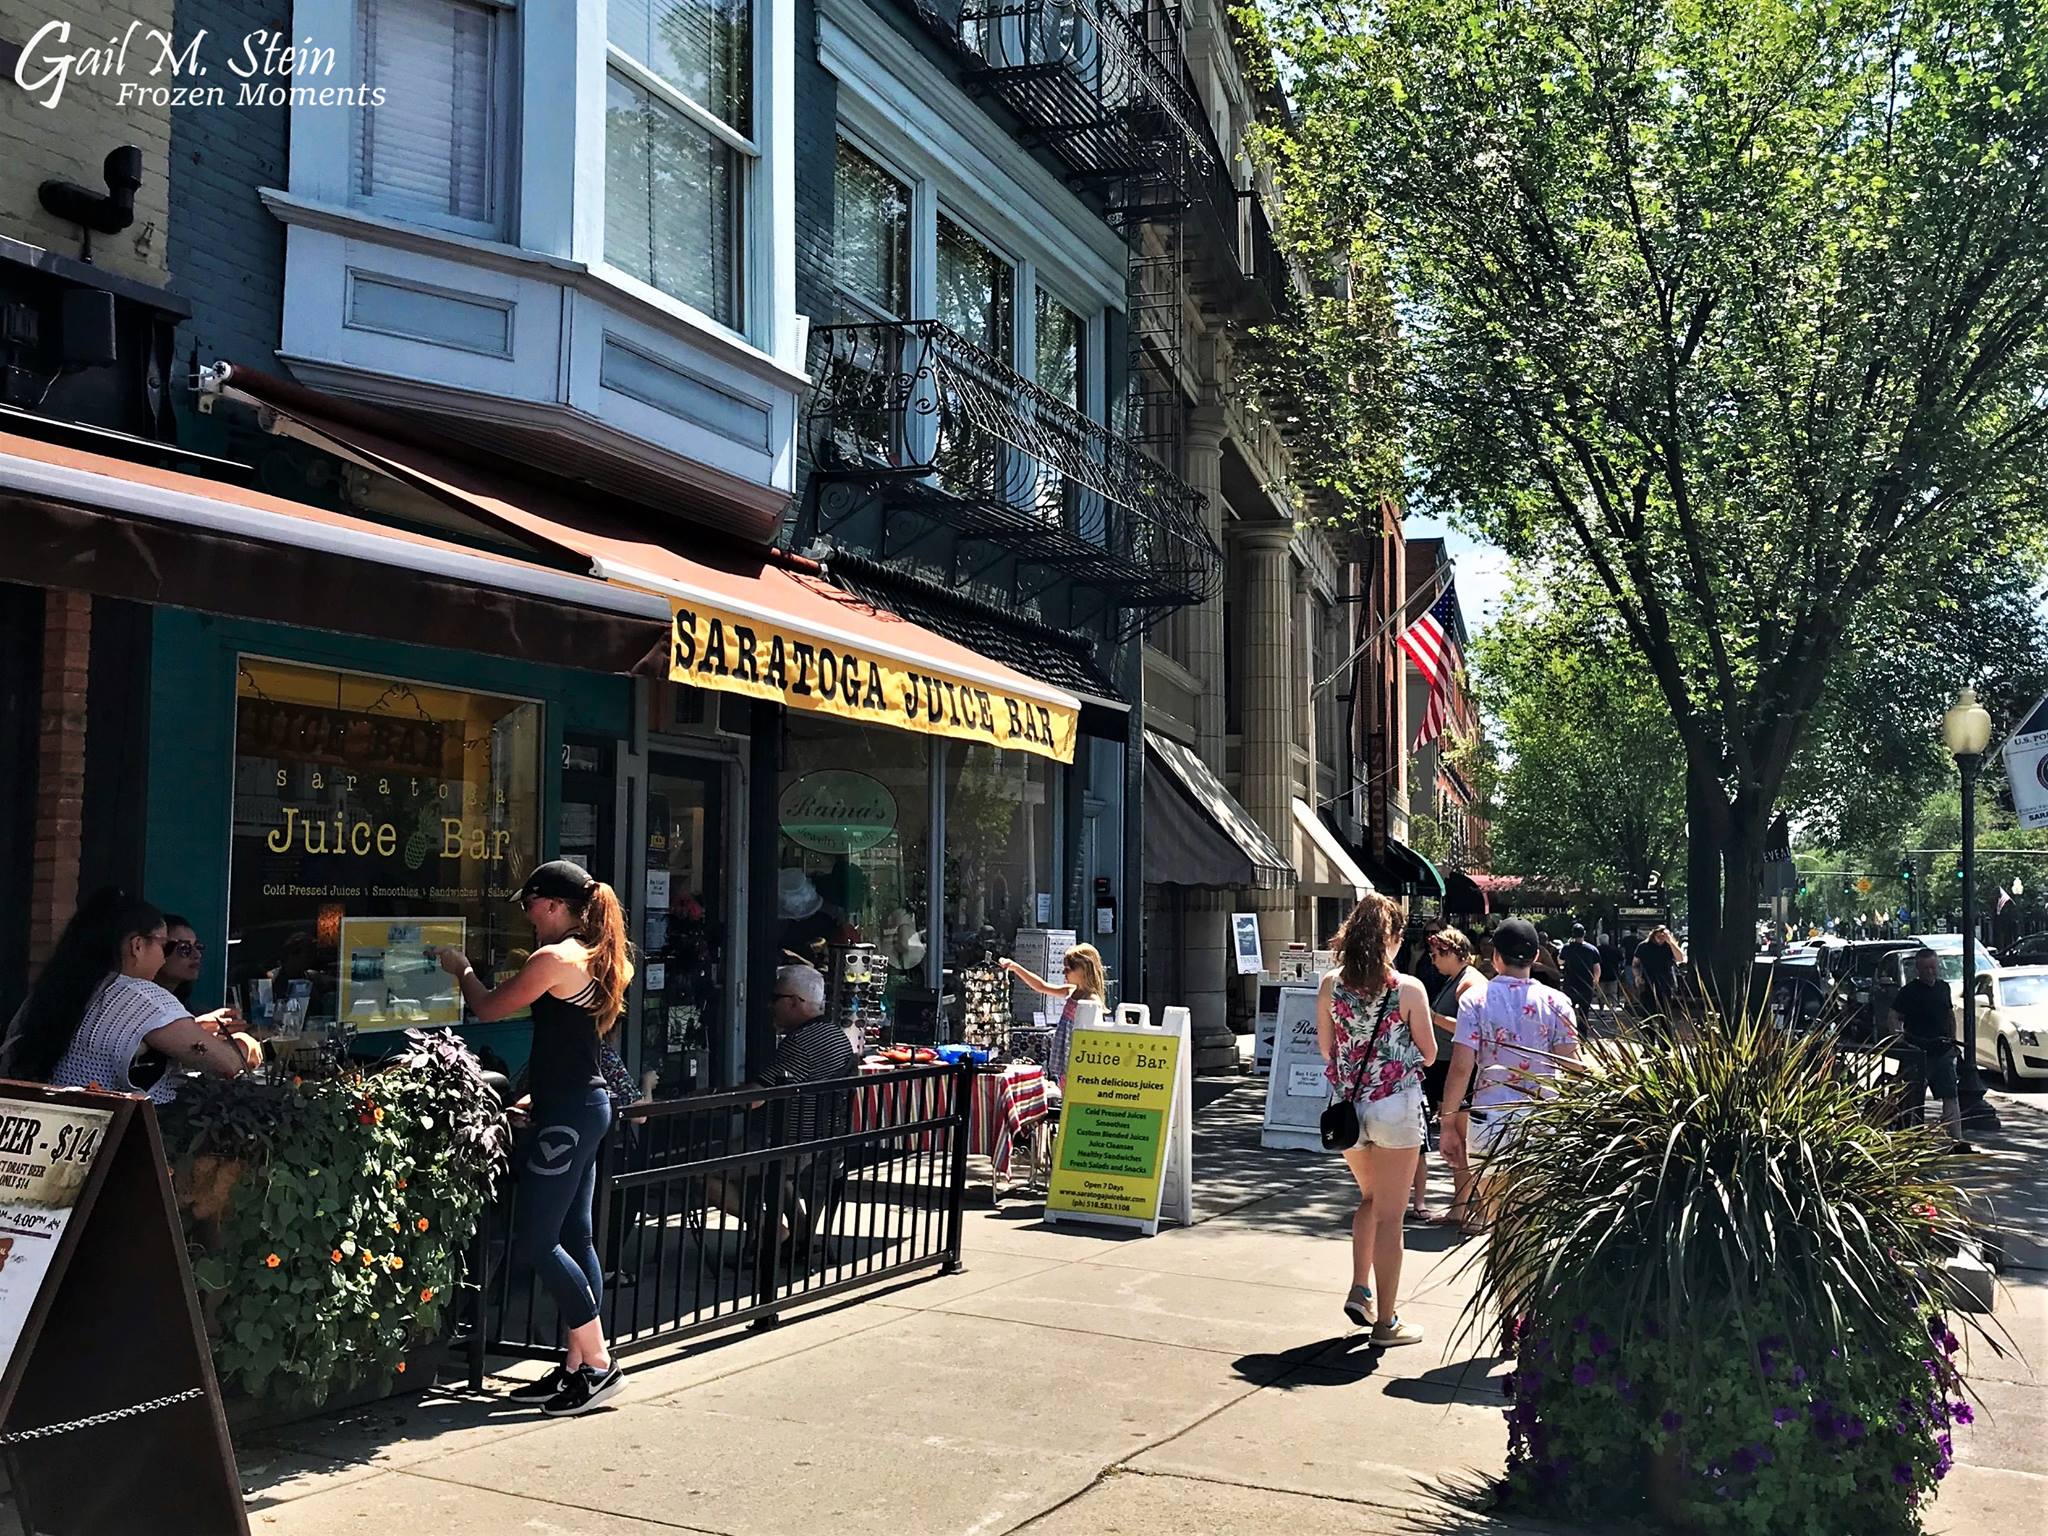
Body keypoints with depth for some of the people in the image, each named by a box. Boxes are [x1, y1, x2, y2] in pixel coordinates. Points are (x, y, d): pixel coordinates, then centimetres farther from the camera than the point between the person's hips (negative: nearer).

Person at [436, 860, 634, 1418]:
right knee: (574, 1237, 11)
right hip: (587, 1104, 10)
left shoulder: (553, 958, -15)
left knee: (535, 1238, -5)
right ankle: (578, 1366, 16)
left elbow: (487, 1009, -5)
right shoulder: (592, 956, 13)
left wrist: (461, 969, 12)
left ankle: (598, 1363, -2)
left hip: (568, 1112, -10)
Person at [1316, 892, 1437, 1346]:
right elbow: (1429, 1054, -2)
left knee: (1369, 1198, 26)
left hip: (1347, 1105, 4)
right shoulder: (1408, 989, -12)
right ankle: (1386, 1322, 12)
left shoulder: (1330, 984, -3)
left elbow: (1325, 1048, 6)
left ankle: (1359, 1288, 17)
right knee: (1389, 1215, 5)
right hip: (1395, 1106, -4)